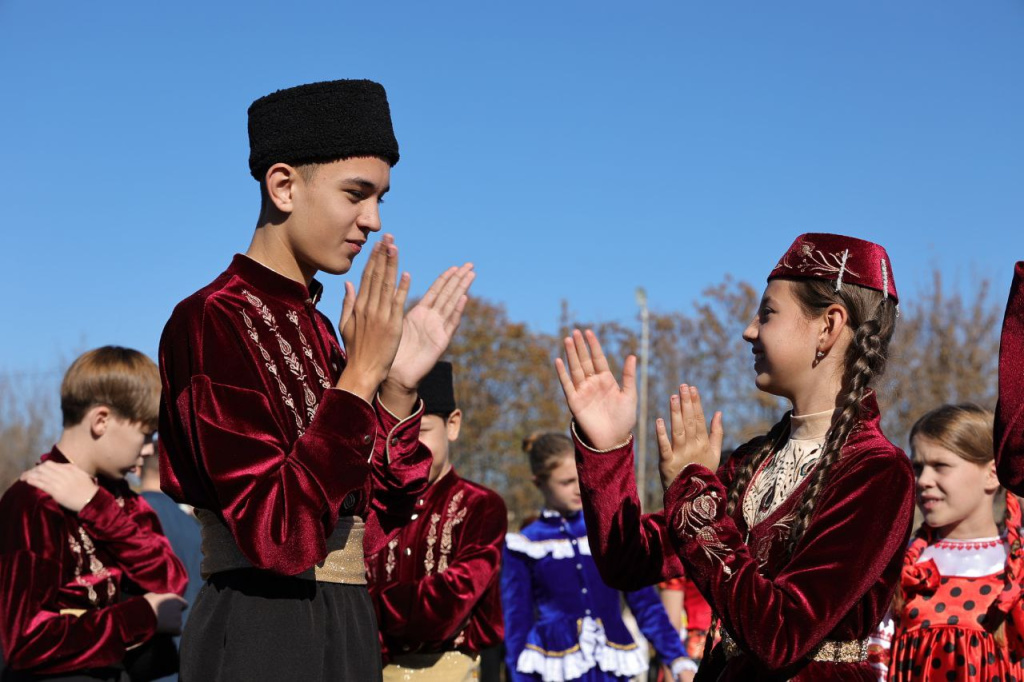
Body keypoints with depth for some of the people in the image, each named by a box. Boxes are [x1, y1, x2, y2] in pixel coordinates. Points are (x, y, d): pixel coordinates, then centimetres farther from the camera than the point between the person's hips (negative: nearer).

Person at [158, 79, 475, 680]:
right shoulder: (211, 321, -12)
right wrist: (360, 375, -21)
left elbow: (373, 530, 8)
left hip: (345, 631, 7)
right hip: (258, 633, -7)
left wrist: (399, 387, -2)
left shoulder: (315, 327, 9)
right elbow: (278, 536, -22)